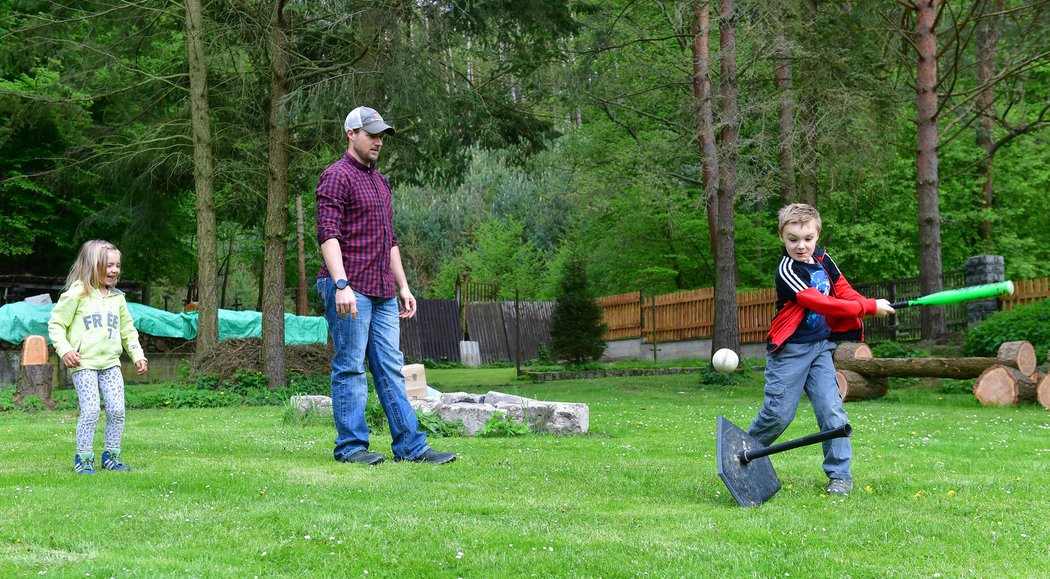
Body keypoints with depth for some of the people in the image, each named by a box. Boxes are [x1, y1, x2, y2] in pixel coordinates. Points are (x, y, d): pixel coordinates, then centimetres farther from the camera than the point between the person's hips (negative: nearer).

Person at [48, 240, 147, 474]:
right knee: (91, 410, -12)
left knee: (117, 409, -2)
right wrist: (65, 350, -13)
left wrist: (137, 355, 14)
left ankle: (111, 455, 12)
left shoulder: (117, 298, 13)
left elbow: (128, 330, 22)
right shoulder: (77, 294, -4)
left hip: (110, 362, 5)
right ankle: (83, 458, 1)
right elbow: (56, 323, -2)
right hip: (83, 363, -5)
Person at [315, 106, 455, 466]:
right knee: (350, 368, -3)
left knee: (390, 368, 6)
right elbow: (328, 235, -15)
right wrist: (341, 284, -25)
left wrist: (403, 286, 20)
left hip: (383, 293, 8)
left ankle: (410, 446, 6)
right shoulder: (337, 176, -5)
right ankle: (350, 446, 2)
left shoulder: (380, 181, 21)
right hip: (349, 290, -8)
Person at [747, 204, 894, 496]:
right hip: (789, 349, -6)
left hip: (820, 346, 6)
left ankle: (840, 474, 2)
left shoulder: (822, 259, 6)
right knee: (778, 413, -3)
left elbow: (842, 289, 14)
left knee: (831, 410, -4)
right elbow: (821, 304, -24)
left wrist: (866, 304, -10)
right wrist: (869, 307, -22)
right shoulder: (787, 270, -18)